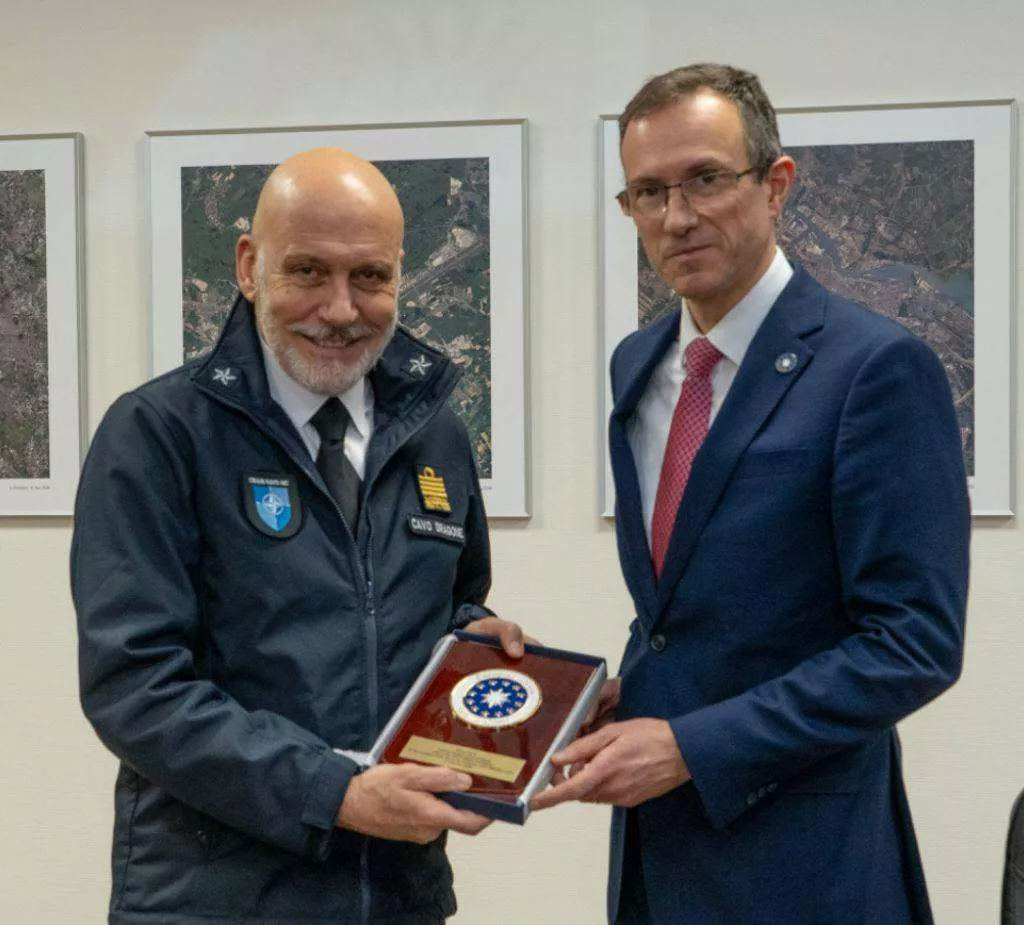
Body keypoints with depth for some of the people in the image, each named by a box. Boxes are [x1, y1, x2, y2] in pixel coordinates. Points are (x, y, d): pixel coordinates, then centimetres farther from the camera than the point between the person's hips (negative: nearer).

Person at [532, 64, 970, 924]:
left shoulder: (878, 366, -15)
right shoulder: (638, 364, 6)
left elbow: (914, 645, -18)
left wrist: (690, 746, -20)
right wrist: (629, 697, -1)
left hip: (796, 855, -6)